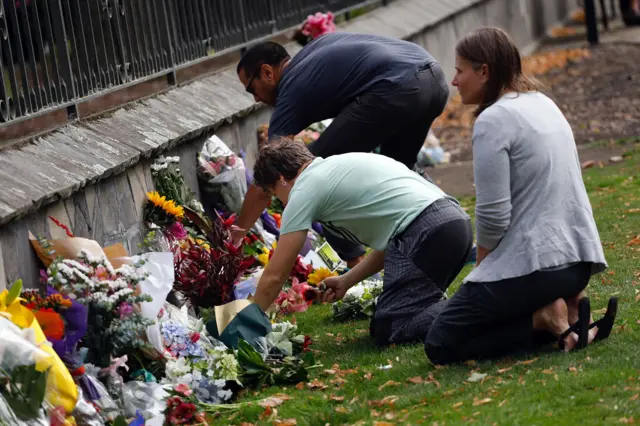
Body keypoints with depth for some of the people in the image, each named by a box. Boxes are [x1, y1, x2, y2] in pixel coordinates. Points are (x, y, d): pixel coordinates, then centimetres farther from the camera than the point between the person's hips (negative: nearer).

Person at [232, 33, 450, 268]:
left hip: (398, 88, -9)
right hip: (435, 78, 9)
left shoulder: (292, 92, 8)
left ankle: (356, 264, 2)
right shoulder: (318, 45, 29)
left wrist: (236, 235, 14)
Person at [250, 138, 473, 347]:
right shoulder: (339, 166, 29)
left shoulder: (304, 190, 4)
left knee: (389, 329, -12)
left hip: (426, 231, -9)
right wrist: (346, 281, 35)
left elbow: (274, 276, 6)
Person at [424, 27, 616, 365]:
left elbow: (493, 214, -19)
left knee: (440, 344, 3)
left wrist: (482, 268, 0)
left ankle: (545, 319, -9)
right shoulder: (543, 103, 13)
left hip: (533, 265, -9)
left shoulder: (493, 120, -15)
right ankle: (566, 308, 5)